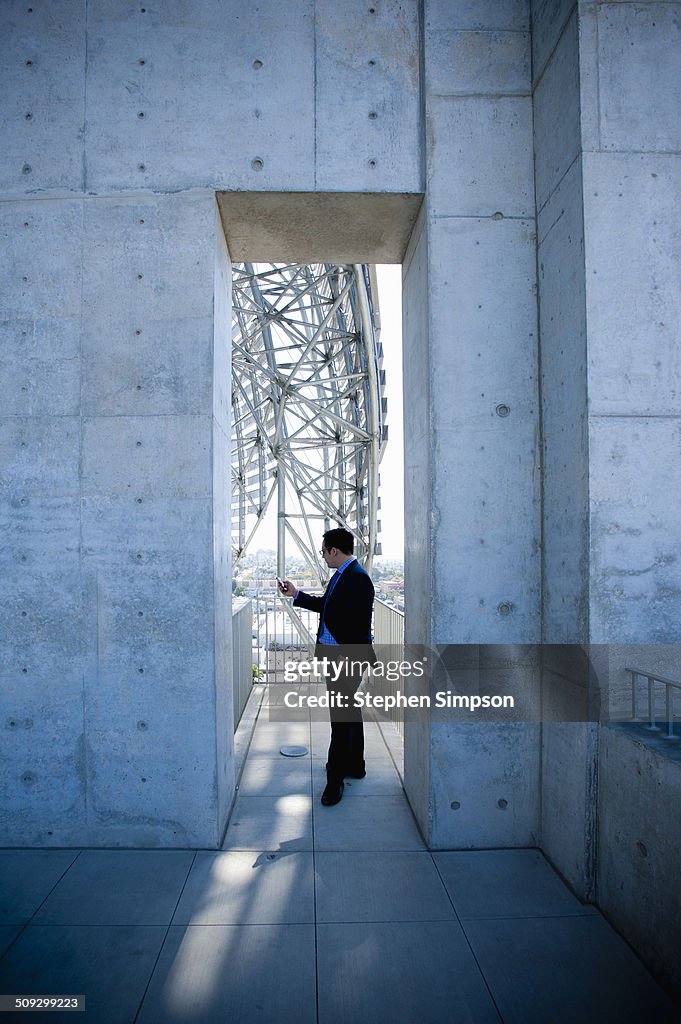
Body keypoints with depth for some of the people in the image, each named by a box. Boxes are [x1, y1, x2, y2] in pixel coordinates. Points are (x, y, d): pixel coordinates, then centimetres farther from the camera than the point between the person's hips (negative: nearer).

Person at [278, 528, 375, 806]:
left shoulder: (357, 577, -19)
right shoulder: (341, 575, 12)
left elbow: (359, 624, -22)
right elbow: (326, 605, 24)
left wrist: (346, 658, -23)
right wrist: (296, 594, 28)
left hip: (347, 656, -10)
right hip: (335, 654, 10)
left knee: (340, 713, -5)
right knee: (348, 709, 19)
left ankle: (336, 778, 3)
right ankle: (355, 765, 33)